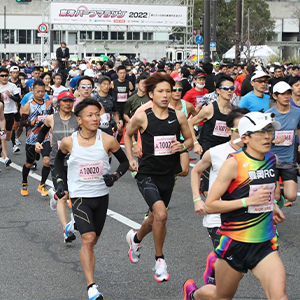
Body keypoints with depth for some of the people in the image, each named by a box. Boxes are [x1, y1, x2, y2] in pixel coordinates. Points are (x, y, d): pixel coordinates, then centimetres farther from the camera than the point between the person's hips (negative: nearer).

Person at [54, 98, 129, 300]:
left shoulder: (108, 140, -10)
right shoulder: (69, 142, -8)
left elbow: (125, 162, 4)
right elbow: (59, 159, 14)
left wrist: (115, 176, -14)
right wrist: (60, 181, 5)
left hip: (101, 196, 2)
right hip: (79, 197, -2)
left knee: (92, 241, 16)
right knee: (88, 239, -19)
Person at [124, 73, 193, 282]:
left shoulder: (178, 116, -2)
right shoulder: (141, 117, -9)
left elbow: (190, 140, 10)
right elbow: (128, 135, 11)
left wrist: (183, 146, -12)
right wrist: (131, 159, 3)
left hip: (168, 175, 4)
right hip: (147, 174, -4)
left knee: (156, 218, 19)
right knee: (161, 214, -24)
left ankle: (136, 238, 53)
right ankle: (160, 259, -4)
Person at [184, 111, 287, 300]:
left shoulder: (272, 160, 4)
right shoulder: (234, 163, -15)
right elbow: (210, 206, -18)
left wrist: (272, 205, 11)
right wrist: (248, 201, -24)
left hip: (265, 244, 4)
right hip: (235, 243, -4)